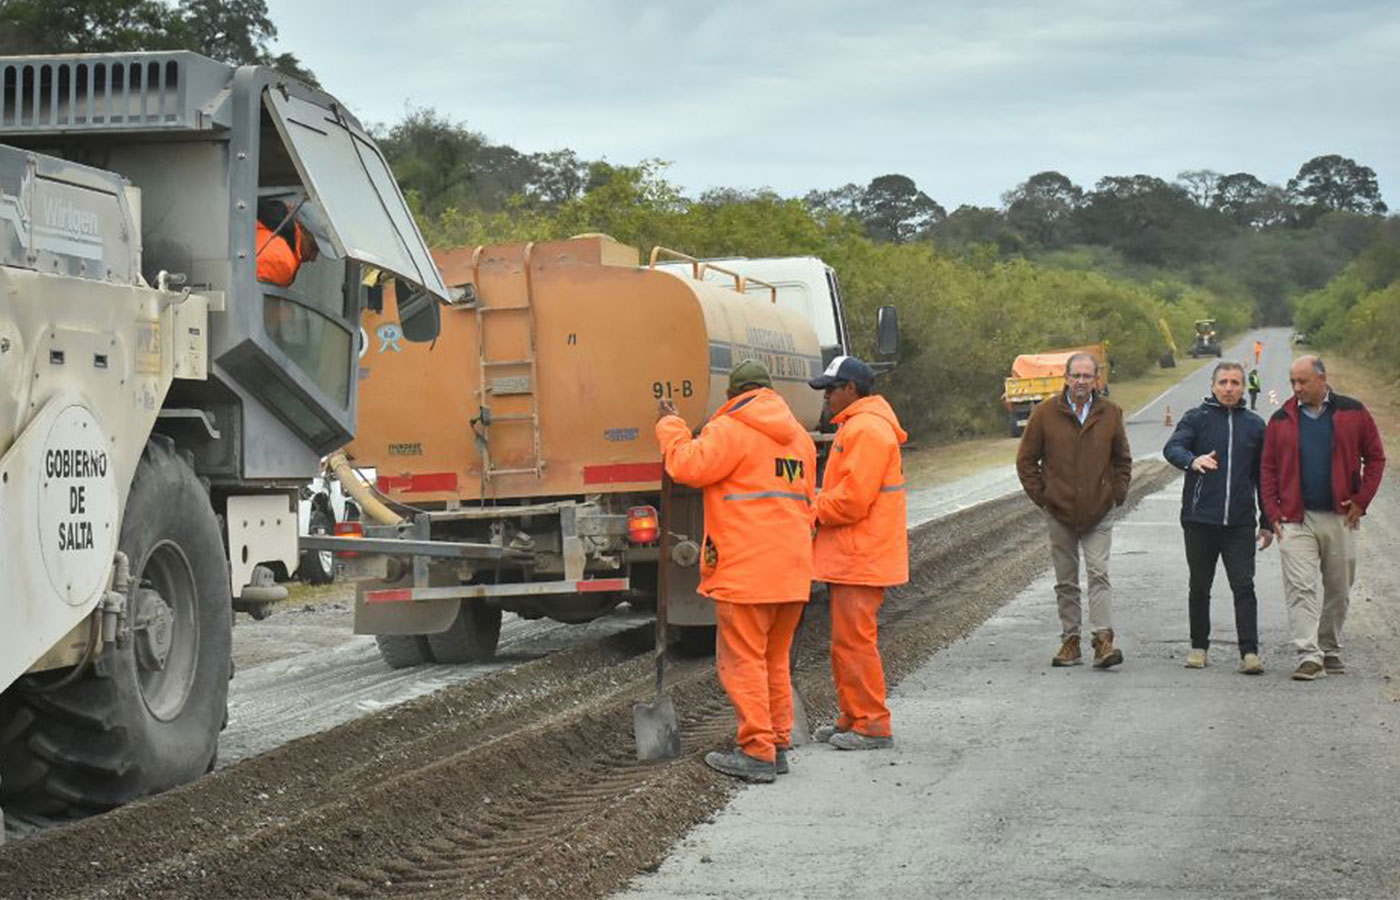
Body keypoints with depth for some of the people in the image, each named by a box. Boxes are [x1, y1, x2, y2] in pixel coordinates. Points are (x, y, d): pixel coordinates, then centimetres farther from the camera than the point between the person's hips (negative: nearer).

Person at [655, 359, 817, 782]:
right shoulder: (800, 437, 18)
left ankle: (757, 751, -5)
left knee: (743, 660, -3)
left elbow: (688, 466, -19)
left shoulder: (731, 429, -9)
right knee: (775, 661, 16)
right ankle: (778, 745, 18)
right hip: (792, 571, 8)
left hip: (745, 569, -8)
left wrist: (670, 426, -4)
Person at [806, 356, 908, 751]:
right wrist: (816, 506, 8)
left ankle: (873, 725, -2)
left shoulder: (868, 430, -17)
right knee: (846, 640, 15)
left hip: (860, 559, -11)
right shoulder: (856, 426, 20)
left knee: (854, 641, -7)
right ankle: (853, 718, 23)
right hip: (850, 556, 11)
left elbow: (853, 497, -22)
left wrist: (813, 513, -9)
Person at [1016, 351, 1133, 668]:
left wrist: (1117, 494, 4)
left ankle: (1103, 639, -13)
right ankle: (1070, 641, 13)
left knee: (1099, 574, -10)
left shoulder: (1110, 414, 3)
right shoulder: (1046, 413, -1)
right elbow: (1026, 459, 5)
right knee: (1066, 580, 7)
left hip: (1098, 513, 0)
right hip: (1059, 512, 0)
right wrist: (1040, 496, -1)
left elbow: (1123, 460, 15)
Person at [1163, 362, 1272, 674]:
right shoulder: (1197, 418, 4)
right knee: (1199, 587, 9)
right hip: (1200, 519, -1)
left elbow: (1263, 475, 17)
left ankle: (1249, 652, -8)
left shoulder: (1254, 425, 11)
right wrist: (1192, 460, -36)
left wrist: (1267, 522, 15)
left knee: (1244, 587, -6)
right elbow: (1172, 447, -13)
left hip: (1240, 522, 1)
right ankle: (1199, 646, 21)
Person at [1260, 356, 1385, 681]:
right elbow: (1268, 469, 7)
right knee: (1300, 587, -11)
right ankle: (1308, 655, -15)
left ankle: (1330, 651, 24)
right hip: (1296, 519, -1)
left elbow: (1375, 457, 7)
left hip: (1340, 518, 1)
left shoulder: (1352, 413, 3)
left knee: (1339, 589, 10)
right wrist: (1273, 514, -2)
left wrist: (1361, 501, -2)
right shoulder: (1281, 420, 5)